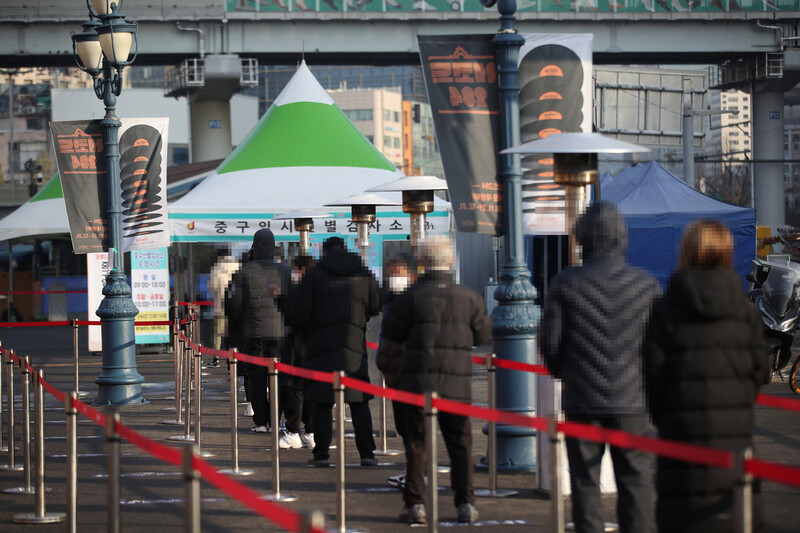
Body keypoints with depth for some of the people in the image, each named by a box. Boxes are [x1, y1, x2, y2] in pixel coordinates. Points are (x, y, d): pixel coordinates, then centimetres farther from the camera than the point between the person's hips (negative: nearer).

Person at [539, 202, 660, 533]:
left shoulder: (566, 284, -6)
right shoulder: (646, 285, -3)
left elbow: (549, 340, -3)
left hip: (582, 398, -1)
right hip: (631, 398, 1)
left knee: (585, 481, 6)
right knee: (635, 480, 7)